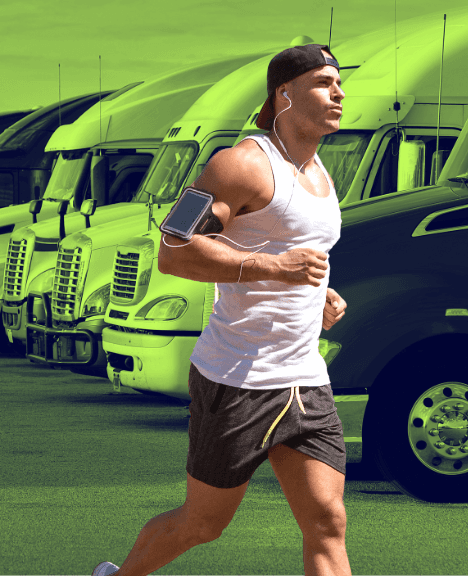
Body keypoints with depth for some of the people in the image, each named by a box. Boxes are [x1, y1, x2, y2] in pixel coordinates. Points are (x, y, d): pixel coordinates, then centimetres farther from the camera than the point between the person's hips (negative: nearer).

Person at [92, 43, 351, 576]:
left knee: (327, 525, -5)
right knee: (203, 523, 8)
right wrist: (272, 266, -27)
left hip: (305, 381, 7)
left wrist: (320, 299, 13)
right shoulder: (245, 163, -13)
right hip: (235, 381, -7)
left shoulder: (319, 176, 16)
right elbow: (173, 253, -20)